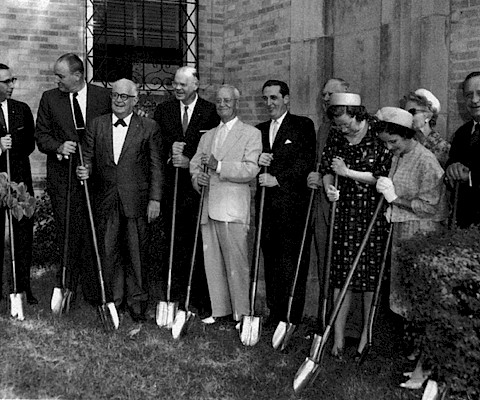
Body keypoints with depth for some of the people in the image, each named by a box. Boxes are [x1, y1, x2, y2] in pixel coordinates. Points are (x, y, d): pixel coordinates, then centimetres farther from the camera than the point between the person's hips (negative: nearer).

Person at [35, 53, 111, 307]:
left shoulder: (103, 96, 3)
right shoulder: (49, 98, 7)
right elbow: (41, 135, 8)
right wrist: (59, 147, -12)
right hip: (63, 177, 1)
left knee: (94, 235, 2)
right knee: (69, 233, -1)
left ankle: (94, 294, 12)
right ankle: (66, 286, 14)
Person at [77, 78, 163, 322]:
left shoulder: (149, 127, 1)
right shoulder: (97, 125, 9)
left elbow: (155, 166, 0)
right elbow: (89, 157, 14)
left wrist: (155, 199, -6)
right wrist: (85, 170, -9)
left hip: (136, 201, -2)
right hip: (106, 201, 3)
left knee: (136, 253, 4)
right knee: (108, 252, 7)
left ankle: (137, 302, 16)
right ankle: (113, 300, 21)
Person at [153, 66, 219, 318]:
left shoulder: (211, 112, 3)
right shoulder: (163, 110, 13)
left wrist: (191, 161, -12)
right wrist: (169, 150, -11)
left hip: (198, 186, -3)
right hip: (170, 187, 3)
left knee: (200, 244, -2)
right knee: (173, 243, 5)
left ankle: (202, 300, 6)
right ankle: (175, 296, 15)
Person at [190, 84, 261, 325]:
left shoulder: (251, 134, 2)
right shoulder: (207, 136, 21)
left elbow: (251, 170, -10)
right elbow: (194, 163, 17)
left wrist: (218, 166, -18)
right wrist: (197, 176, -6)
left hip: (233, 208, -6)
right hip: (209, 207, 6)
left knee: (236, 262, -5)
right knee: (212, 262, 9)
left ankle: (242, 313, 4)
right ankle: (219, 310, 19)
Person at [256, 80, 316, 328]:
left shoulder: (303, 125, 1)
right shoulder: (260, 130, 19)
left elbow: (306, 161, -9)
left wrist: (278, 179, -16)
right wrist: (257, 161, -5)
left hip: (292, 204, -5)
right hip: (266, 204, 6)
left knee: (292, 261, -3)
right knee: (270, 259, 9)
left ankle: (292, 317, 3)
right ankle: (274, 311, 17)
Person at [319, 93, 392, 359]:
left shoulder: (379, 135, -10)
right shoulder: (335, 137, 5)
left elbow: (383, 176, -12)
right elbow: (326, 169, 12)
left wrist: (348, 172, -13)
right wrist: (329, 187, -9)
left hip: (374, 214, -3)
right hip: (344, 211, 3)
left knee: (371, 275, 4)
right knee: (341, 274, 2)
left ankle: (366, 333, 18)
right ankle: (338, 335, 9)